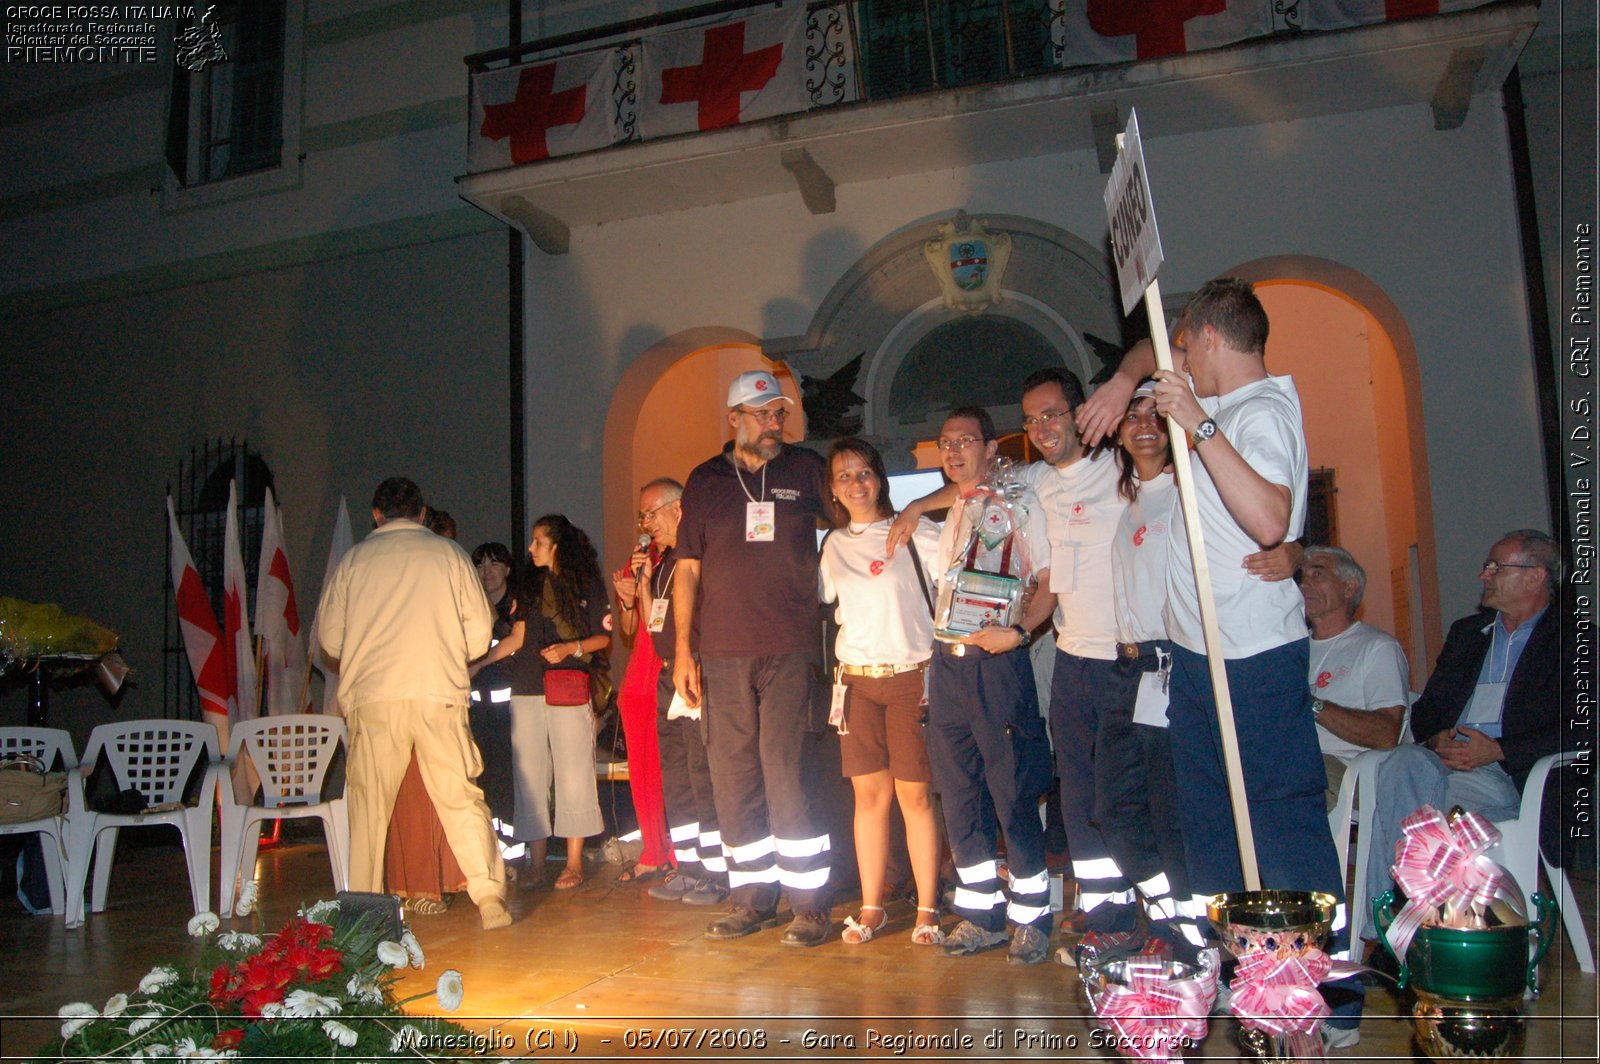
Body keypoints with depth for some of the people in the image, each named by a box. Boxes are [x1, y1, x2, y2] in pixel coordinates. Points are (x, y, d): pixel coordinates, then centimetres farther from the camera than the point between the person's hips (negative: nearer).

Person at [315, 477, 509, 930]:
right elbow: (479, 635, 6)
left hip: (373, 695, 0)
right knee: (461, 799, 5)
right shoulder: (449, 554, 7)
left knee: (369, 805, 8)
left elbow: (329, 637, 11)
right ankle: (490, 897, 2)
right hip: (440, 694, 0)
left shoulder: (355, 558, 8)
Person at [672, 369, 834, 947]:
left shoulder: (807, 470, 8)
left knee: (787, 776, -6)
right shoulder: (705, 480, 11)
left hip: (790, 650, -2)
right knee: (732, 779, 5)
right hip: (723, 655, 2)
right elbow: (688, 568, 10)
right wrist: (683, 649, 5)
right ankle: (751, 898, 18)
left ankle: (809, 904, 4)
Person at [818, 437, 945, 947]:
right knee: (869, 794, 5)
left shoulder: (916, 532, -1)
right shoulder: (833, 545, 11)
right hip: (856, 679, 3)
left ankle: (927, 909, 9)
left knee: (914, 794, -1)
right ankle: (871, 906, 15)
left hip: (912, 677, -3)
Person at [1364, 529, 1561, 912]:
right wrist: (1436, 739, -2)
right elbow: (1425, 710, 21)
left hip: (1510, 772, -4)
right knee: (1402, 763, -31)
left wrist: (1497, 751, -15)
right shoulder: (1466, 631, 26)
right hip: (1443, 759, 5)